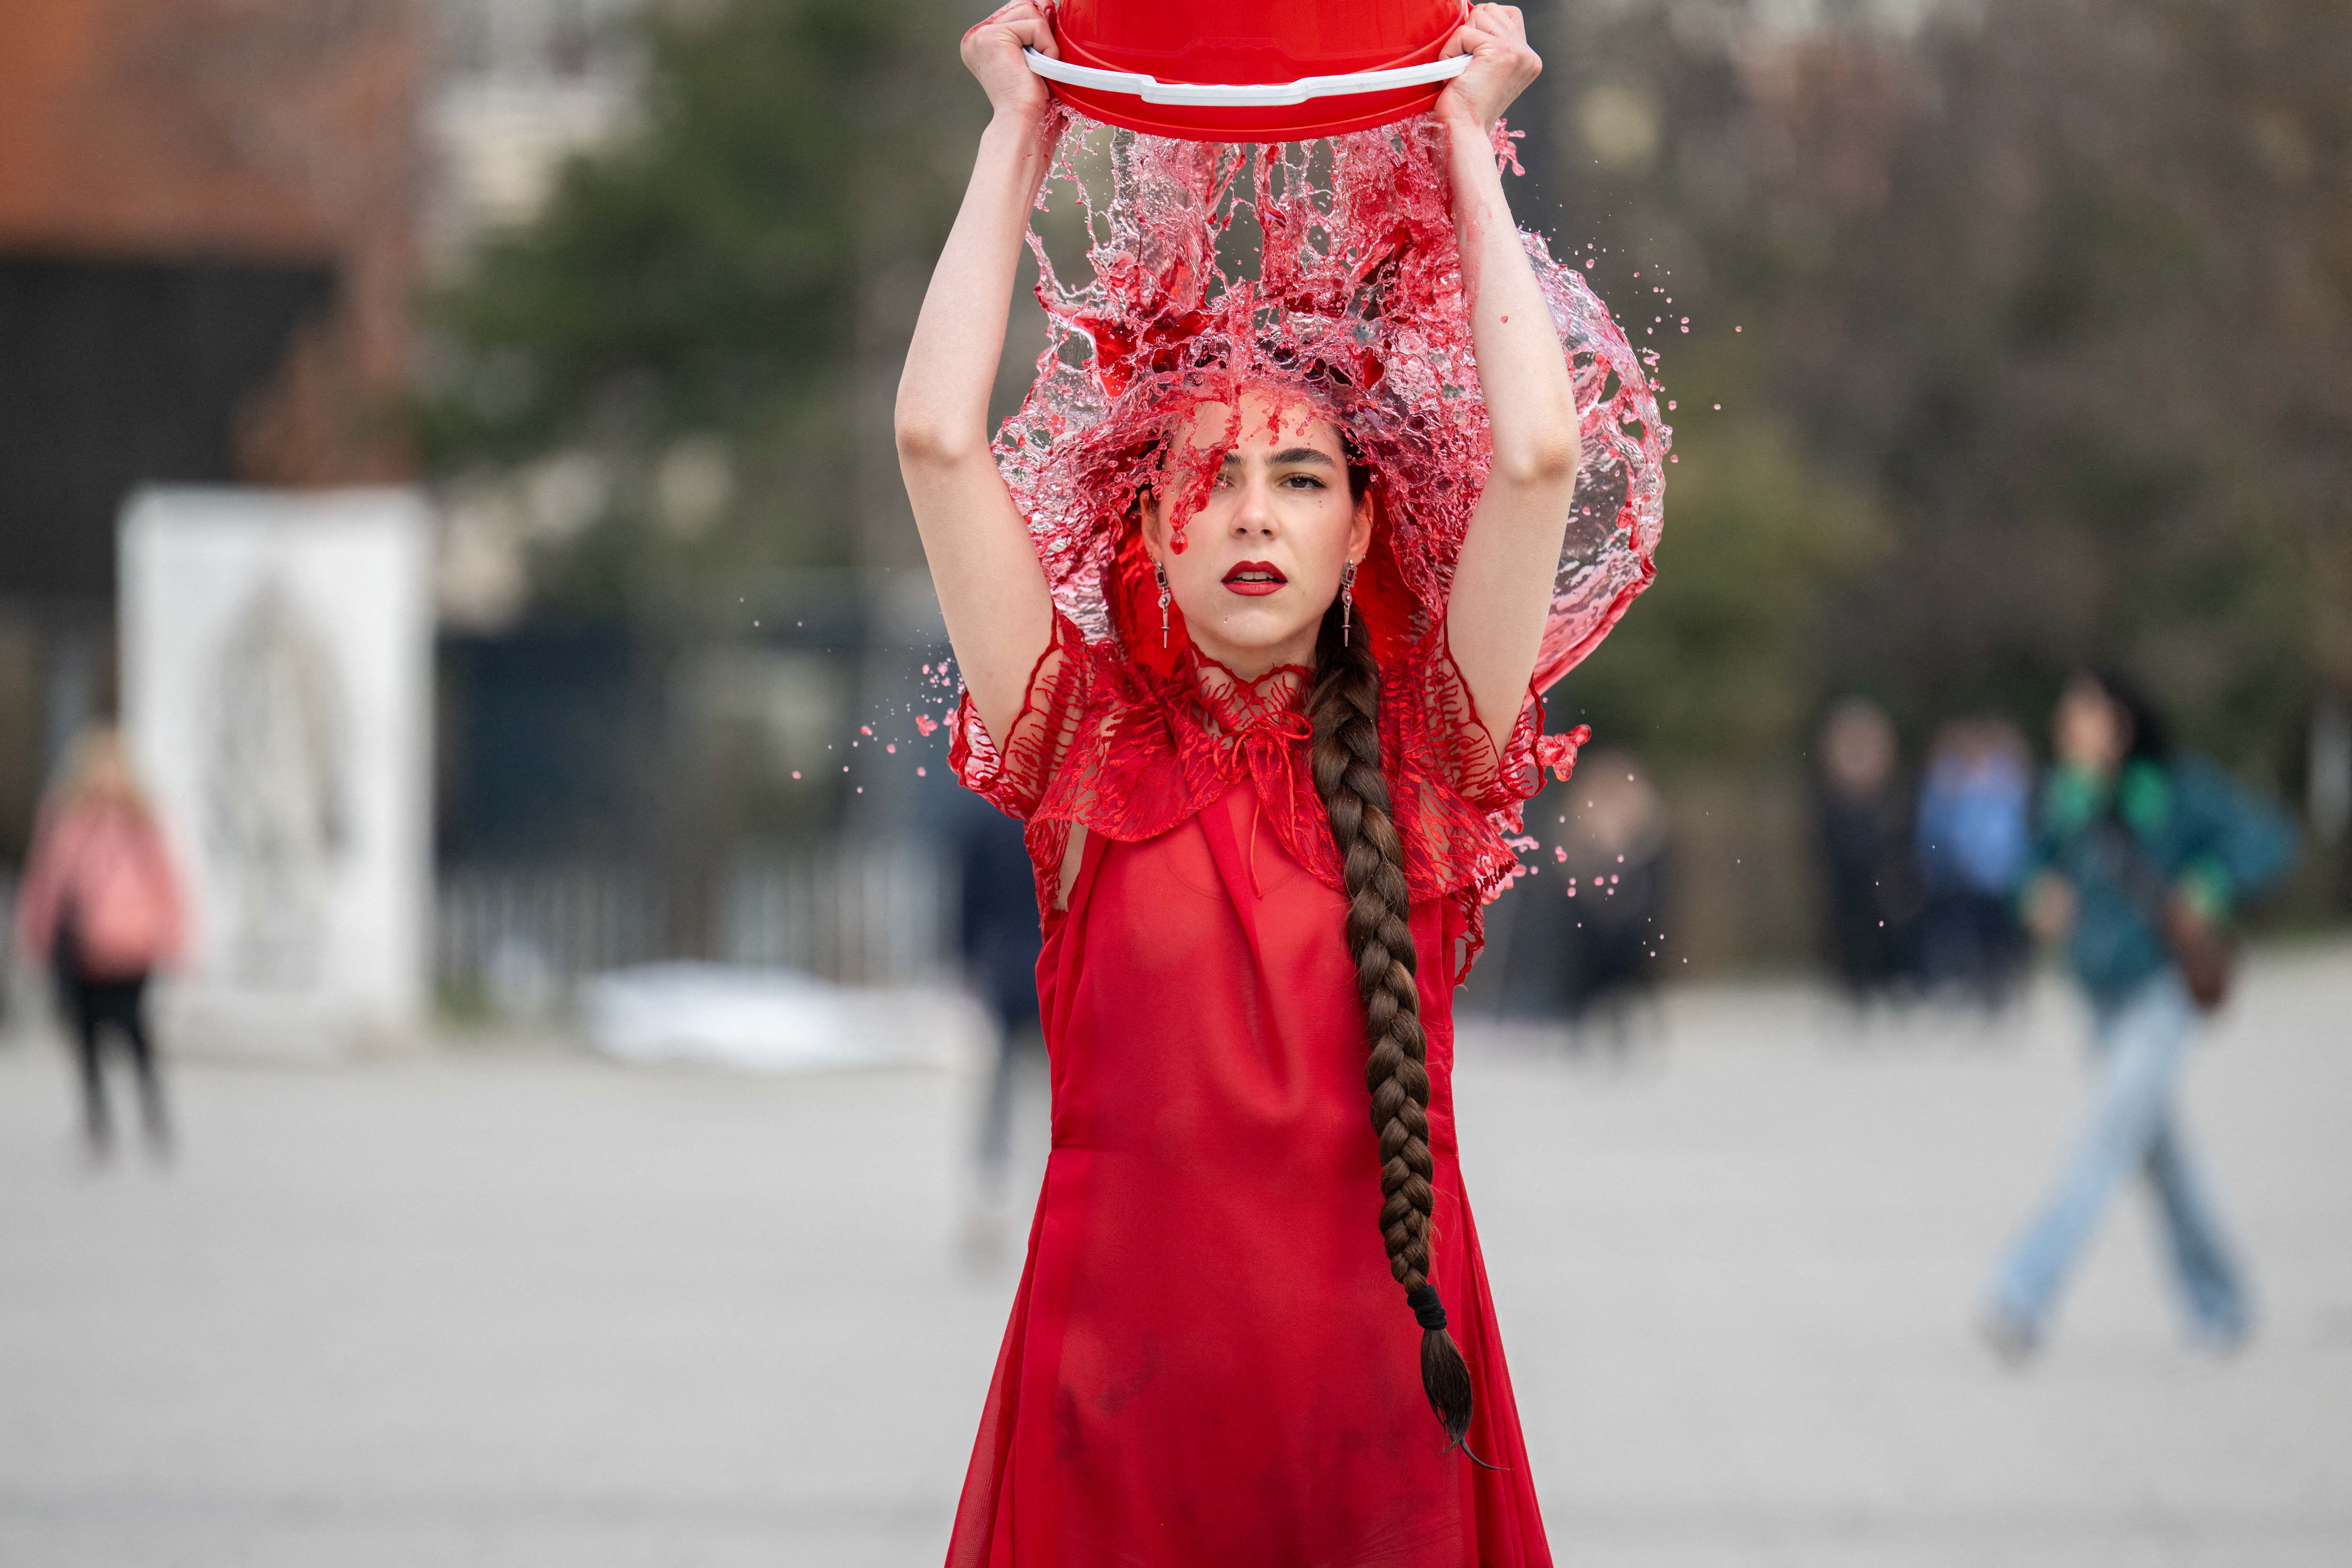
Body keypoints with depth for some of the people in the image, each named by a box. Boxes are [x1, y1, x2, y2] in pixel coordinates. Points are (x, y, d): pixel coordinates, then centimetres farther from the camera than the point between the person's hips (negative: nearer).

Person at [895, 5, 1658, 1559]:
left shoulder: (1425, 752, 5)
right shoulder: (1086, 744, 4)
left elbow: (1535, 452, -4)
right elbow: (938, 435, -3)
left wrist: (1463, 142, 4)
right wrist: (1021, 138, 3)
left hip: (1373, 1372, 0)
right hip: (1123, 1359, 0)